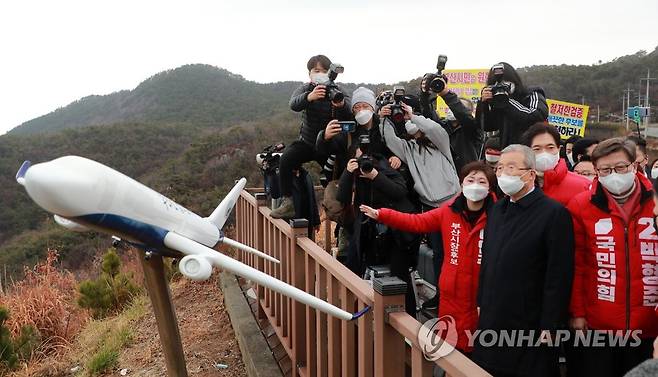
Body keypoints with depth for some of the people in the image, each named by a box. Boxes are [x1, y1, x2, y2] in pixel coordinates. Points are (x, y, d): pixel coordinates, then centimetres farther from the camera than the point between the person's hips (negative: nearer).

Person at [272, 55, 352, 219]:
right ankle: (288, 202, -17)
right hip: (307, 142, 1)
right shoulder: (305, 89, -3)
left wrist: (341, 105, -47)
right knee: (286, 159, -23)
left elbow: (349, 117, -23)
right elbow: (294, 104, -26)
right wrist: (309, 97, -49)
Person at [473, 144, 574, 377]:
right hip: (492, 321, 7)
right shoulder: (497, 210, 11)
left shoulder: (554, 213, -13)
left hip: (530, 326, -6)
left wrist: (549, 326, -16)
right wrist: (481, 303, 15)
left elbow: (559, 276, -15)